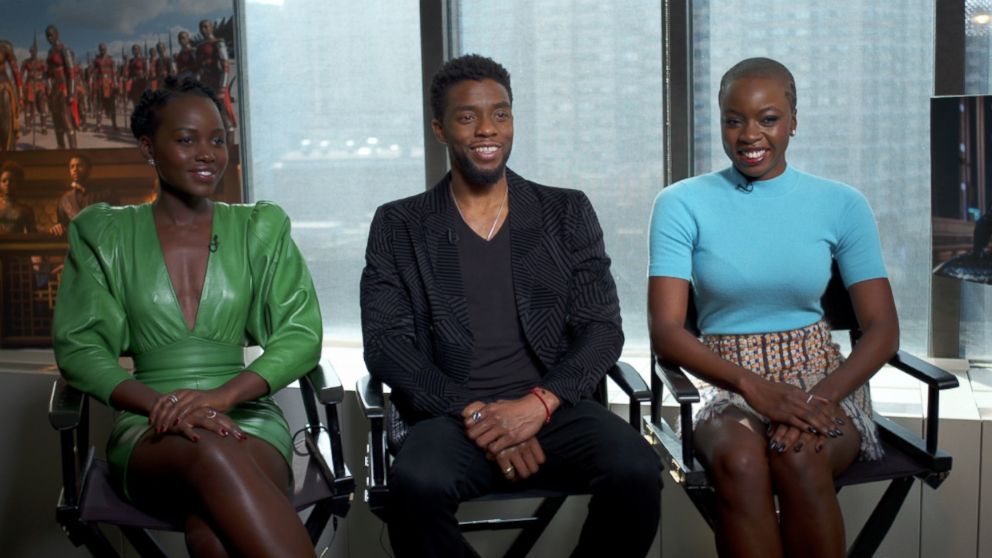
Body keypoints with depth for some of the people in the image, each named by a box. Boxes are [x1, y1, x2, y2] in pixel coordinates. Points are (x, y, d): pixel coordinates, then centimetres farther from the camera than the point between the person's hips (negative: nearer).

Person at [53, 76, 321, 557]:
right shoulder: (105, 234, 12)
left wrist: (222, 395, -16)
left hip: (248, 417, 0)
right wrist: (161, 405, -14)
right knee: (212, 454, -37)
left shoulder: (261, 229, 13)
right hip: (149, 430, 0)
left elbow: (302, 334, 3)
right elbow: (77, 347, 4)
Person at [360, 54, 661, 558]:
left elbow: (602, 329, 5)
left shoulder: (567, 213, 13)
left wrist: (536, 404, -13)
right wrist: (474, 414, -14)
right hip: (450, 417, -1)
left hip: (553, 410, 2)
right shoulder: (399, 226, 10)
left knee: (636, 471, -28)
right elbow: (385, 346, 0)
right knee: (417, 484, -34)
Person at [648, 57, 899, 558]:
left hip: (823, 386, 1)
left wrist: (822, 396, -19)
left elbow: (882, 329, 1)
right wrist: (752, 385, -24)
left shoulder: (841, 205, 3)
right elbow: (665, 330, -8)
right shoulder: (682, 204, 0)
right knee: (740, 460, -34)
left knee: (799, 457, -33)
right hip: (729, 389, 0)